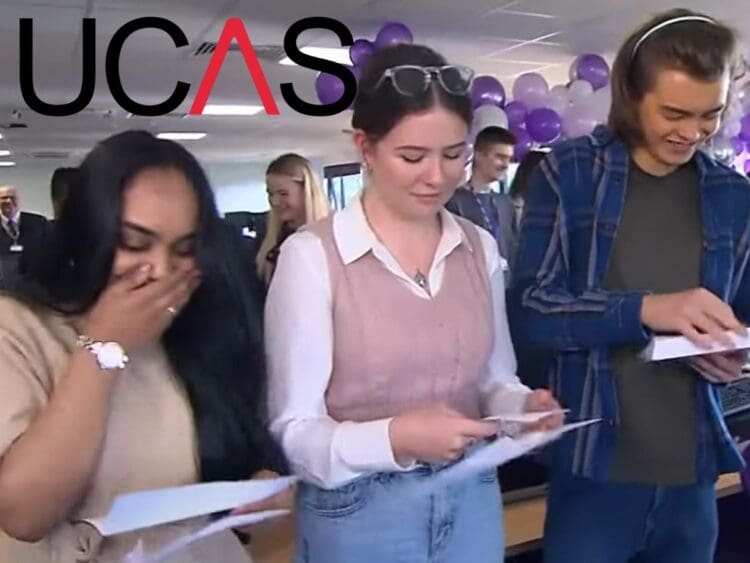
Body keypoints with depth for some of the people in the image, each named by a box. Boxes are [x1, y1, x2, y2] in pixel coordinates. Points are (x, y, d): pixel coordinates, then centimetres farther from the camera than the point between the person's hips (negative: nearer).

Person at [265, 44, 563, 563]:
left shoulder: (480, 248, 1)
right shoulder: (312, 255, -15)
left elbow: (494, 378, 9)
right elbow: (294, 432, -14)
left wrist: (522, 405, -11)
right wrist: (394, 438, -29)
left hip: (472, 505, 5)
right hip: (359, 517, -4)